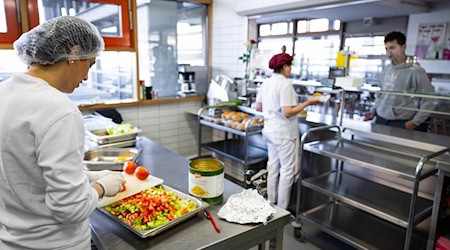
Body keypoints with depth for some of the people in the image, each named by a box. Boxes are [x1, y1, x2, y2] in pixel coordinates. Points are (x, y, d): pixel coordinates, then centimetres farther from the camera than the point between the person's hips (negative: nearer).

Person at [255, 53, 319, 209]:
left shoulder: (266, 83, 5)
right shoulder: (285, 84, -19)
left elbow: (258, 107, 12)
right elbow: (287, 112, -24)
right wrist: (307, 103, -14)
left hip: (270, 130, 8)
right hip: (284, 133, -8)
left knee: (273, 166, 17)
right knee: (288, 170, 4)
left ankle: (271, 204, 29)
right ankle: (281, 209, 13)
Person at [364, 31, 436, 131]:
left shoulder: (416, 71, -8)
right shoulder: (386, 70, 7)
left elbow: (428, 101, -6)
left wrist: (415, 122, -10)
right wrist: (374, 111, 12)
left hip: (402, 124, -5)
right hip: (380, 120, 5)